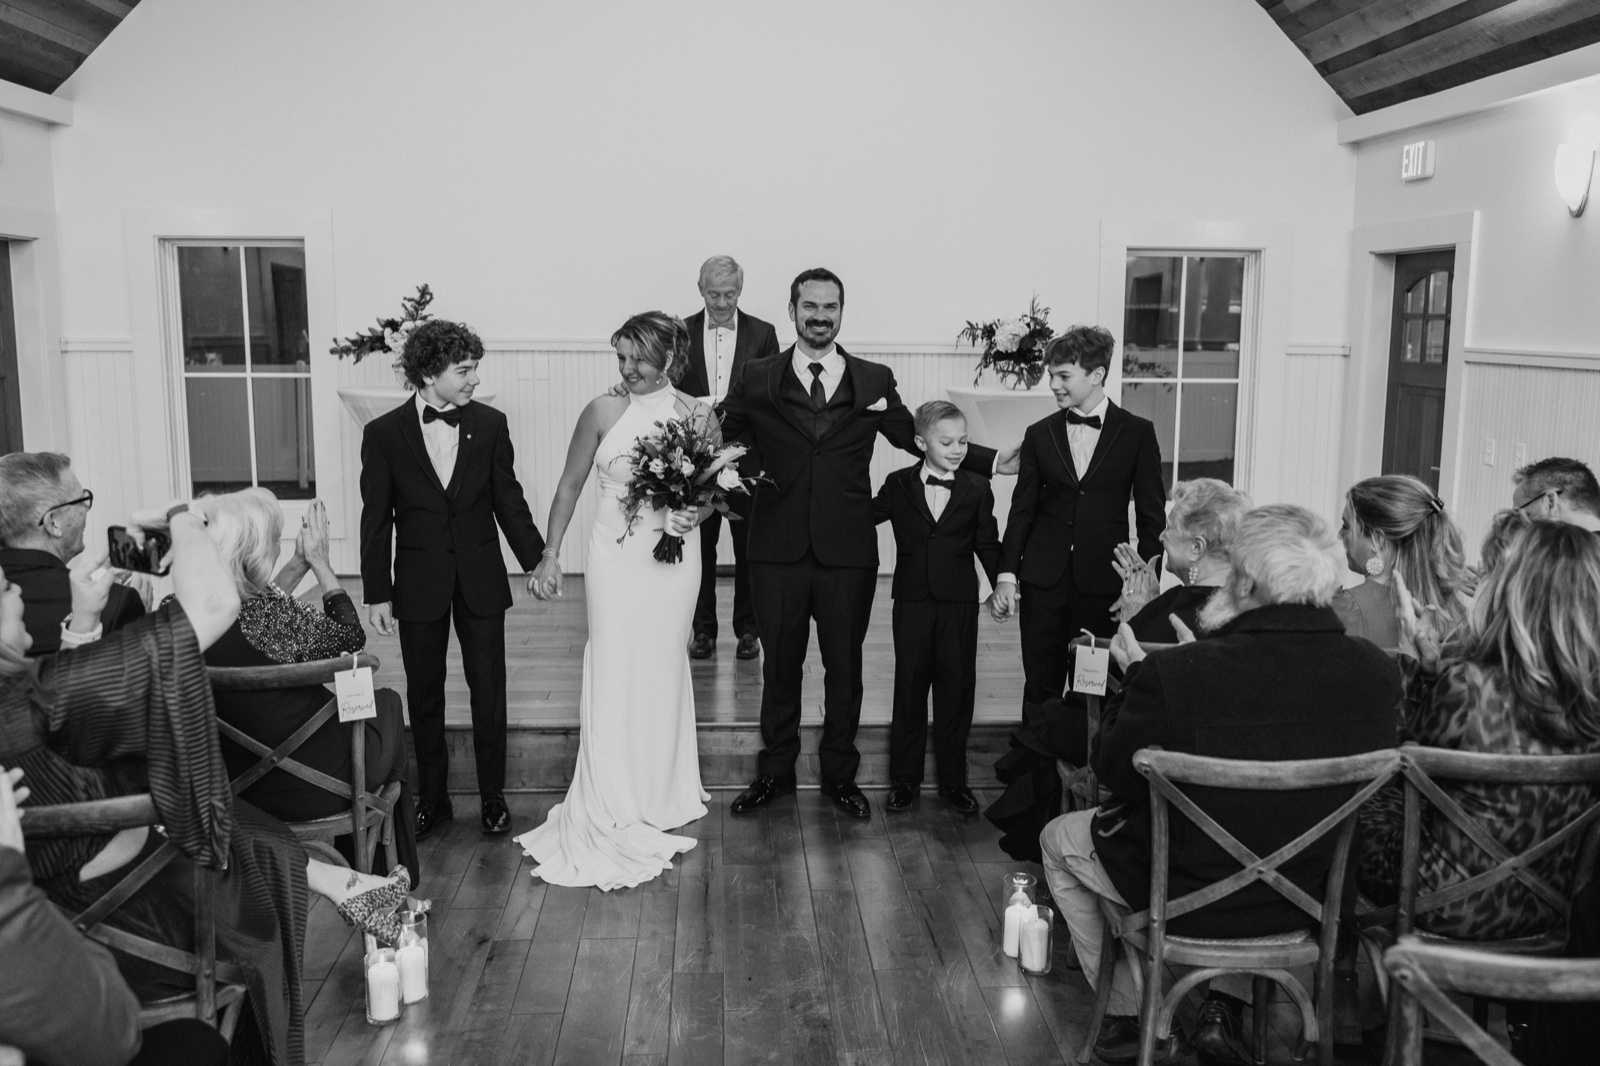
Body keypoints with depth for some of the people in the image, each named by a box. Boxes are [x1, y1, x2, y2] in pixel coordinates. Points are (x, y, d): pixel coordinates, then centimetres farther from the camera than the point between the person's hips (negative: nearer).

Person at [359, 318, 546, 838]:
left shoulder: (490, 424, -2)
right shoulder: (384, 434, -6)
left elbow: (509, 499, 5)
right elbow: (376, 519, -3)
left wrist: (535, 560, 4)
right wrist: (377, 593, -5)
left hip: (481, 580, 1)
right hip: (419, 583, -1)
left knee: (489, 689, 7)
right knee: (424, 695, 10)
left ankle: (493, 795, 21)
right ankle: (432, 798, 24)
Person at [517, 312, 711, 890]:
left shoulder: (700, 416, 0)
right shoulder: (603, 412, -4)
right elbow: (570, 486, 4)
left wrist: (696, 513, -12)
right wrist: (550, 555, 1)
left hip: (675, 557, 1)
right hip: (615, 555, -1)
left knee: (663, 670, 11)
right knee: (614, 674, 0)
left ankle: (661, 795, 29)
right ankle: (614, 807, 13)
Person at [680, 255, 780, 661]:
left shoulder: (762, 334, 2)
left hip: (747, 458, 0)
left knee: (750, 548, 8)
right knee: (699, 547, 7)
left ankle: (748, 629, 20)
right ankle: (703, 630, 19)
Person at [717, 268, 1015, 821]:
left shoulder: (874, 381, 4)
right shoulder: (756, 379, 3)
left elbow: (917, 438, 9)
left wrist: (995, 462, 2)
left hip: (848, 552, 1)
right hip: (777, 551, 0)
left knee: (845, 667, 11)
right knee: (779, 665, 12)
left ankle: (840, 774, 28)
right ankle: (775, 771, 29)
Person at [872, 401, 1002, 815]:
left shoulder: (977, 489, 1)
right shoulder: (898, 485, 1)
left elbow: (988, 545, 5)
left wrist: (1004, 584, -1)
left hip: (959, 603, 0)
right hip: (912, 601, 0)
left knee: (957, 688, 5)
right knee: (909, 686, 7)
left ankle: (954, 780, 17)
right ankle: (904, 778, 18)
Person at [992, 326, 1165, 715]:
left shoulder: (1137, 433, 1)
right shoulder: (1040, 434, 8)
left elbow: (1151, 514, 2)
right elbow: (1022, 509, 8)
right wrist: (1007, 575, 0)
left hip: (1103, 582, -2)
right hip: (1043, 580, 2)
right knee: (1040, 687, 5)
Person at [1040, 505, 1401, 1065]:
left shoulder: (1173, 675, -30)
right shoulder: (1377, 671, -16)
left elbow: (1112, 772, -12)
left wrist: (1134, 674, 3)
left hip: (1185, 897, -4)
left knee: (1059, 838, 24)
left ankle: (1131, 1019, 27)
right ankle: (1225, 1009, 31)